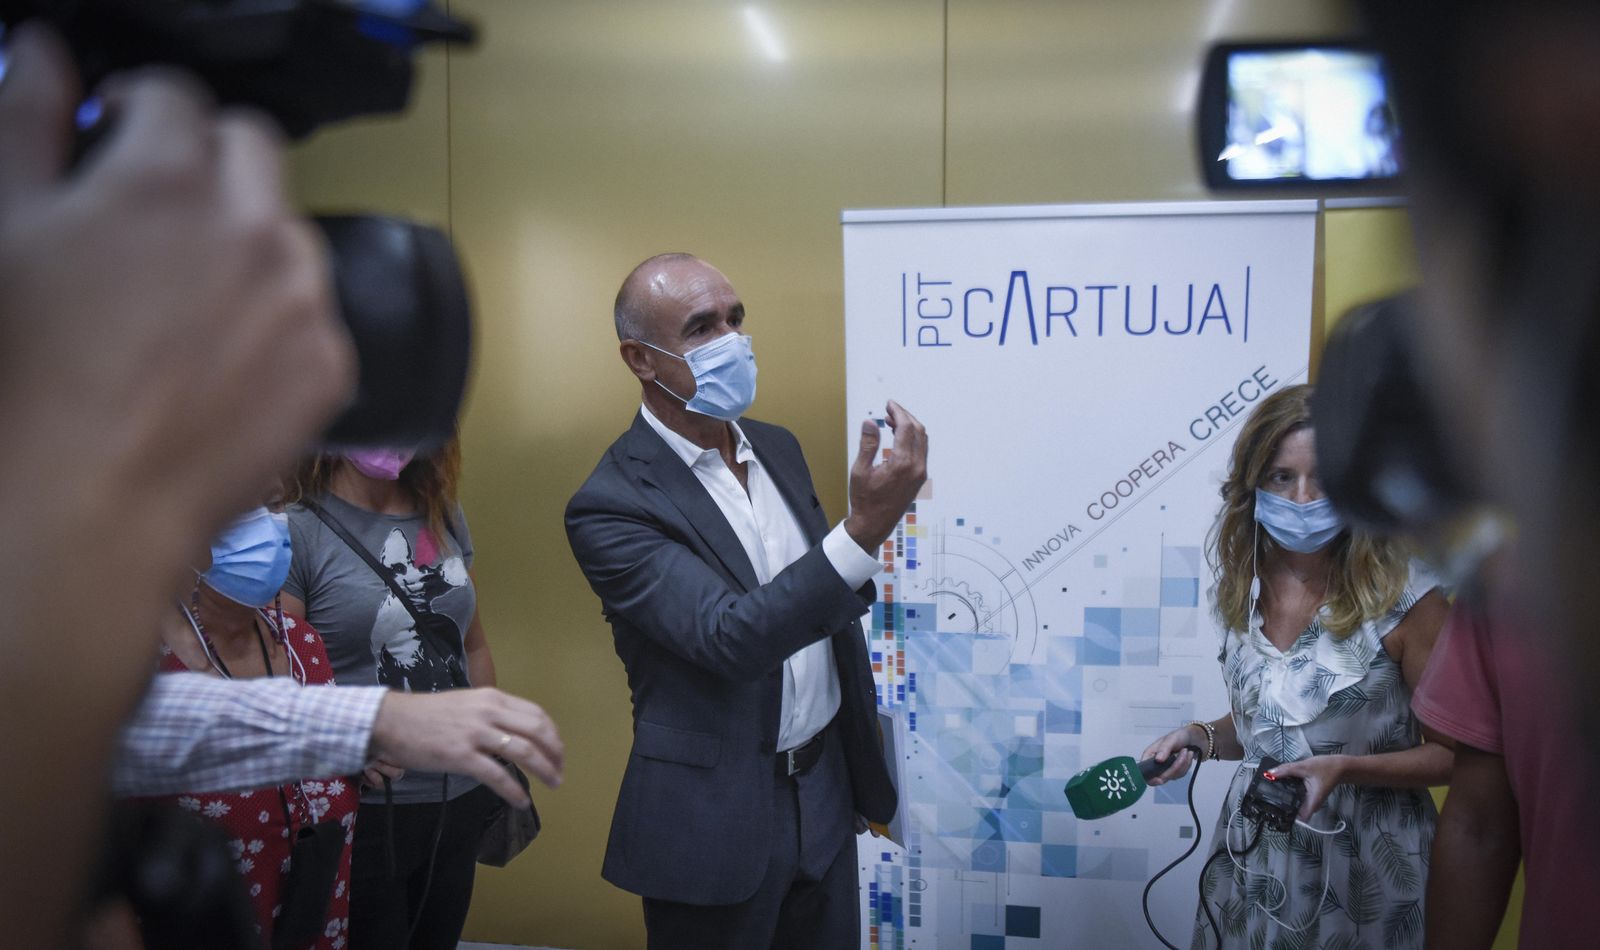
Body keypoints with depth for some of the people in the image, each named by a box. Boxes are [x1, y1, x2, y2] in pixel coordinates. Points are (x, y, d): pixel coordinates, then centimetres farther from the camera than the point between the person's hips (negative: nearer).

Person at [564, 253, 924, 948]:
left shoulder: (778, 448, 5)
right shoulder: (611, 505, -18)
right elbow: (729, 638, -28)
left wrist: (865, 761, 17)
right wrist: (866, 527, -37)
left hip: (826, 789, 6)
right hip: (718, 824, -6)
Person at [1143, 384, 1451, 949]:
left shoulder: (1402, 598, -16)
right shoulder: (1245, 589, 1)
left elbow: (1452, 753, -11)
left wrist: (1343, 768, -23)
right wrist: (1202, 739, -4)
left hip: (1363, 872, -4)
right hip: (1252, 855, 5)